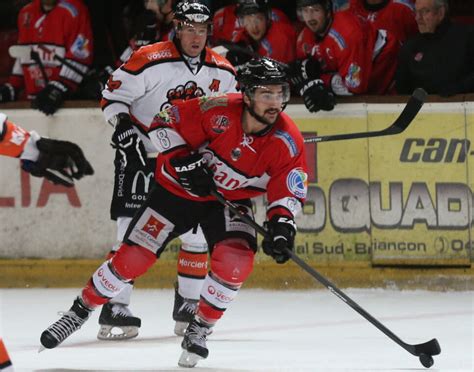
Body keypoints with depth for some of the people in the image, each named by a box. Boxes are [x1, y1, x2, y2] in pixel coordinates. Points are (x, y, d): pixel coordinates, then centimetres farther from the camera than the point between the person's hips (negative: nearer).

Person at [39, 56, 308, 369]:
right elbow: (164, 123, -17)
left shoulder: (288, 141, -20)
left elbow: (289, 191, -14)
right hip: (180, 188, -2)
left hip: (231, 200, 2)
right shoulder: (219, 112, -27)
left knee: (236, 262, -24)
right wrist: (183, 160, -26)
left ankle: (199, 331, -1)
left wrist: (282, 223, -32)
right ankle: (80, 311, 17)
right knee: (132, 258, -5)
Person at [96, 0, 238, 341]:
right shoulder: (150, 61, -17)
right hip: (141, 156, -5)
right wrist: (123, 127, -23)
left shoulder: (223, 72, -1)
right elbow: (114, 95, -11)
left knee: (198, 232, 2)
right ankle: (115, 307, -10)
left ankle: (188, 306, 17)